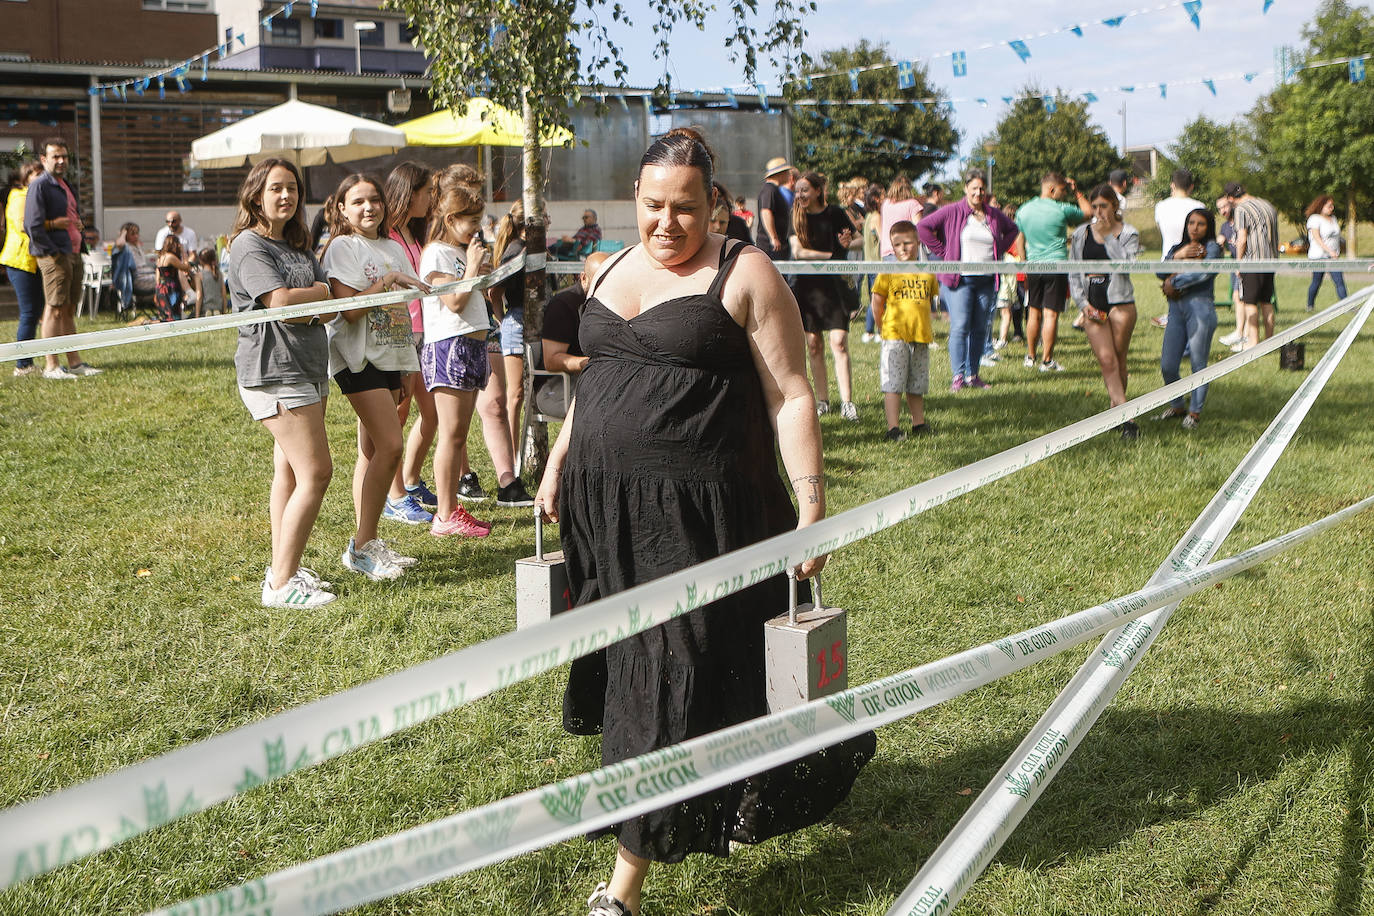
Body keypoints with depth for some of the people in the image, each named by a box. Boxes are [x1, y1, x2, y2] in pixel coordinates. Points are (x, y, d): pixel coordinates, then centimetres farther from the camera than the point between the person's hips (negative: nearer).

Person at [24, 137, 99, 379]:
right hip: (53, 256, -9)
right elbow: (33, 226, -16)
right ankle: (51, 366, -8)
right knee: (55, 310, -9)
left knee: (69, 311, 12)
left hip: (72, 253, 9)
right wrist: (53, 253, -16)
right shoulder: (39, 185, -9)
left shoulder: (64, 184, 20)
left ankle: (74, 362, 16)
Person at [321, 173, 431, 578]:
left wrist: (409, 371, 17)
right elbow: (349, 309, -16)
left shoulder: (393, 248, 16)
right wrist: (388, 281, -20)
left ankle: (365, 542, 11)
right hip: (359, 357, -7)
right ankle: (362, 547, -9)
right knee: (390, 446, -15)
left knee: (372, 451, 7)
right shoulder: (341, 247, -6)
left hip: (390, 357, 7)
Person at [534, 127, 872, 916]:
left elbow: (791, 398, -9)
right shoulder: (613, 272, 14)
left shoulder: (744, 275, -6)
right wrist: (559, 463, 21)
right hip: (606, 506, 7)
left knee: (673, 679, -4)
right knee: (628, 666, 13)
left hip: (699, 515, -7)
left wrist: (811, 503, -16)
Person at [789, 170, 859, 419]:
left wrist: (848, 244, -12)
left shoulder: (834, 213, 1)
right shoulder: (797, 217, 5)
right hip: (806, 285, 2)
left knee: (839, 342, -11)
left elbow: (860, 240, 11)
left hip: (833, 284, -2)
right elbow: (798, 251, -6)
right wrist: (830, 254, -14)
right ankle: (822, 401, 13)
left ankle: (846, 402, -12)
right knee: (813, 344, 4)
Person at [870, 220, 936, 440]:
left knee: (916, 386, 14)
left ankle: (919, 424, 25)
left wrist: (922, 325, 15)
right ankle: (893, 429, -7)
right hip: (895, 337, -4)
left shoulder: (928, 273, 9)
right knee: (892, 385, -8)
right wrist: (883, 328, 2)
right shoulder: (888, 273, -3)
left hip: (921, 337, 4)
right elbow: (877, 302, 1)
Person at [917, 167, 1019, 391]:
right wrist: (943, 252, -6)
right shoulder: (952, 212, -1)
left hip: (986, 280, 4)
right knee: (960, 327, -10)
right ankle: (958, 376, -7)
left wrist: (999, 250, 14)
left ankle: (973, 375, 12)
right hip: (960, 278, -4)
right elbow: (922, 227, -5)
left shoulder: (995, 215, 12)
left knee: (980, 329, 5)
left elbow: (1012, 230, 30)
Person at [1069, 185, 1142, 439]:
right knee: (1106, 360, -10)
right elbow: (1073, 272, 11)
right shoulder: (1081, 234, 10)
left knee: (1118, 360, 2)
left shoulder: (1128, 233, 2)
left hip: (1121, 302, -2)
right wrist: (1083, 303, 0)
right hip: (1092, 304, 2)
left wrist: (1109, 235, -14)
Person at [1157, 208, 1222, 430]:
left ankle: (1195, 412, 8)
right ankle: (1176, 406, 21)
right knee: (1167, 365, 3)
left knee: (1198, 364, -1)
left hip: (1200, 308, -6)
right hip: (1176, 309, 6)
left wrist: (1174, 282, -6)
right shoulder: (1177, 247, 19)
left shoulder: (1211, 248, 1)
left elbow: (1203, 273, -15)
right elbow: (1161, 273, 7)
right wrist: (1177, 256, -8)